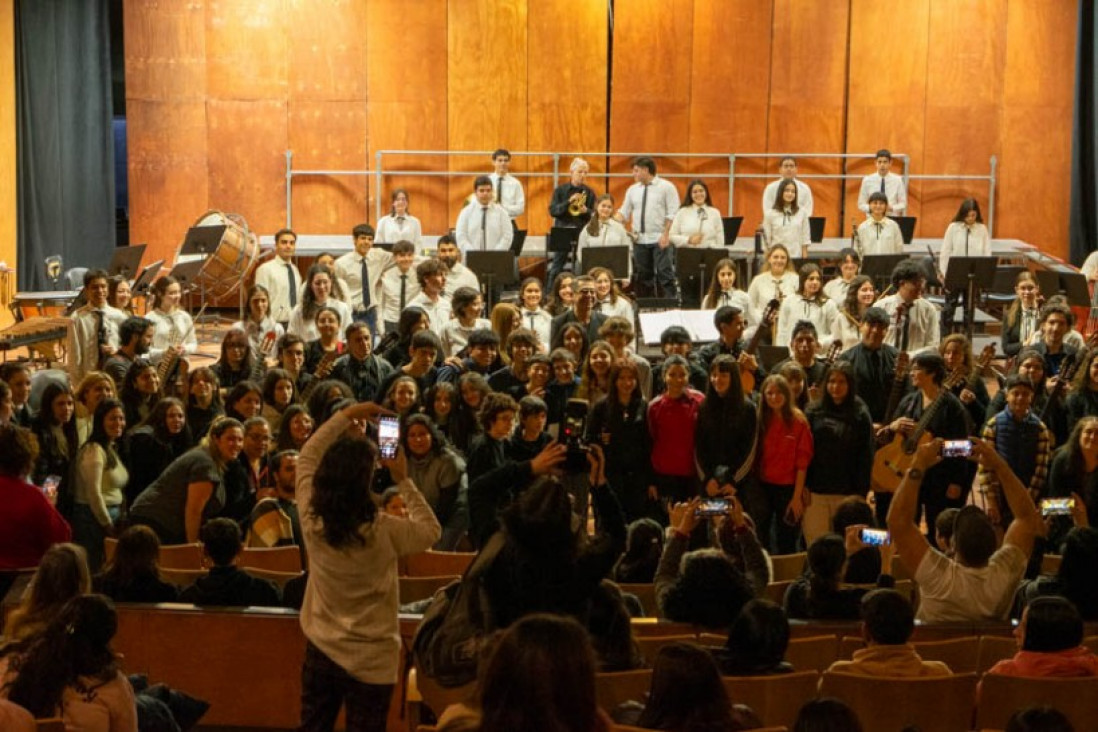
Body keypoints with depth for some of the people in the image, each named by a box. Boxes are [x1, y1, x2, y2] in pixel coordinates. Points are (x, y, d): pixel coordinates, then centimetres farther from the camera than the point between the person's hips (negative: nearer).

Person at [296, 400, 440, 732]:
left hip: (320, 651, 4)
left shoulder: (311, 519, -12)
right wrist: (403, 481, -2)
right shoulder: (383, 531, -23)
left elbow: (307, 457, 4)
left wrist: (345, 416, 5)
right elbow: (432, 531, -3)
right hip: (370, 660, -3)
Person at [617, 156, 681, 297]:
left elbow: (672, 214, -7)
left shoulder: (666, 187, -2)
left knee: (665, 274, -8)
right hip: (639, 239, 5)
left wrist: (666, 234, -15)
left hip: (660, 240, -5)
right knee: (643, 276, 9)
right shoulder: (633, 190, 13)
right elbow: (624, 212, 13)